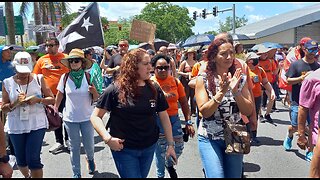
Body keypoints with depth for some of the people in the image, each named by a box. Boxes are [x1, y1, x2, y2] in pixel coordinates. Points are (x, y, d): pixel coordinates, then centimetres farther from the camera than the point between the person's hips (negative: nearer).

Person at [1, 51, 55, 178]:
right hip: (16, 126, 2)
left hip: (37, 124, -2)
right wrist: (16, 103, -16)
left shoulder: (38, 79, -2)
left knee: (33, 159, -7)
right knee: (21, 160, 15)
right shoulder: (7, 83, 1)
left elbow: (52, 99, 2)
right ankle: (27, 176, 45)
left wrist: (38, 100, -17)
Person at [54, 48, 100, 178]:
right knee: (74, 147, 11)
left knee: (89, 144, 12)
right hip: (70, 118, 1)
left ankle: (90, 159, 47)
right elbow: (60, 94, 8)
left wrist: (94, 91, -24)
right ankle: (76, 173, 27)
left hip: (87, 117, 0)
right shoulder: (65, 77, -5)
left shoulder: (88, 77, -8)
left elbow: (96, 99, -4)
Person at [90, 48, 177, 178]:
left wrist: (171, 144, 2)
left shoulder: (154, 89, -1)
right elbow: (95, 116, -10)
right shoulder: (115, 90, -13)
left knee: (142, 175, 21)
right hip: (124, 149, -4)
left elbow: (164, 117, 4)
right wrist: (107, 138, -22)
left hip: (149, 147, 4)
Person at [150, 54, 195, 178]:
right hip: (158, 120, -3)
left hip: (174, 118, 4)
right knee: (160, 149, 8)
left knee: (179, 147, 11)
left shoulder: (175, 81, 0)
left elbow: (184, 103, 3)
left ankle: (169, 164, 43)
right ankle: (160, 175, 32)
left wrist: (188, 122, 0)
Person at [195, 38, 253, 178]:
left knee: (234, 175, 14)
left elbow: (248, 111, -5)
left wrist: (235, 91, -20)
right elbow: (205, 112, -14)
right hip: (209, 138, -3)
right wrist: (221, 92, -26)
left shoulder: (240, 79, -1)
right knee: (216, 175, -13)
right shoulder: (203, 79, -9)